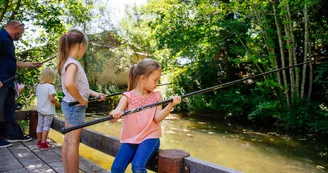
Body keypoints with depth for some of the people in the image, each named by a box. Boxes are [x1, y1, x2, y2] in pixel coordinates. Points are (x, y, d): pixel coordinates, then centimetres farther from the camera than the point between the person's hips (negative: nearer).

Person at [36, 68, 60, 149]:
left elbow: (38, 96, 12)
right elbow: (51, 99, -23)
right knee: (46, 126, -1)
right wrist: (57, 103, -6)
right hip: (48, 111, -7)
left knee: (40, 125, 15)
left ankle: (39, 141, 29)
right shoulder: (50, 86, -18)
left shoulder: (38, 86, 5)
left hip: (40, 109, 7)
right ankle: (43, 143, 1)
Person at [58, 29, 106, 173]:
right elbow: (69, 84, -36)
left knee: (67, 141, 14)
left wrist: (95, 94, 11)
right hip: (75, 106, -9)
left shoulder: (69, 62, 11)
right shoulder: (72, 63, -18)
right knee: (73, 142, -1)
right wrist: (81, 100, -23)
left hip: (69, 105, 9)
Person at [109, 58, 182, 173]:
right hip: (130, 139, 1)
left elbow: (157, 118, -10)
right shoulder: (128, 96, -3)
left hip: (149, 138, -1)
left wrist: (171, 105, -24)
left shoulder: (156, 96, 3)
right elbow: (113, 119, -12)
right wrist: (114, 114, -36)